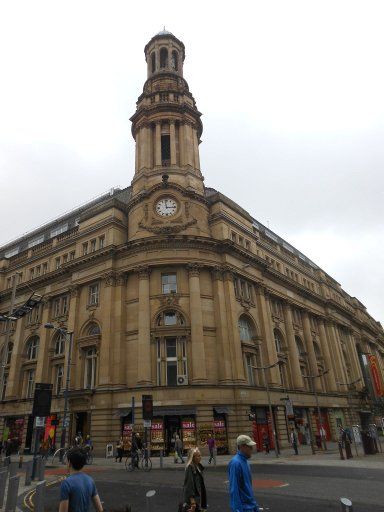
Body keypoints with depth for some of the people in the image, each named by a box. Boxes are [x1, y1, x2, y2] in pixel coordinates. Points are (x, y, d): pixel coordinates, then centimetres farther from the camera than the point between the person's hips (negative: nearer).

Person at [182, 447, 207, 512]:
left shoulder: (198, 467, 8)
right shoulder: (190, 468, -18)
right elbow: (189, 484, -21)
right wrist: (192, 502, -22)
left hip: (199, 497, 8)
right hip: (193, 498, -8)